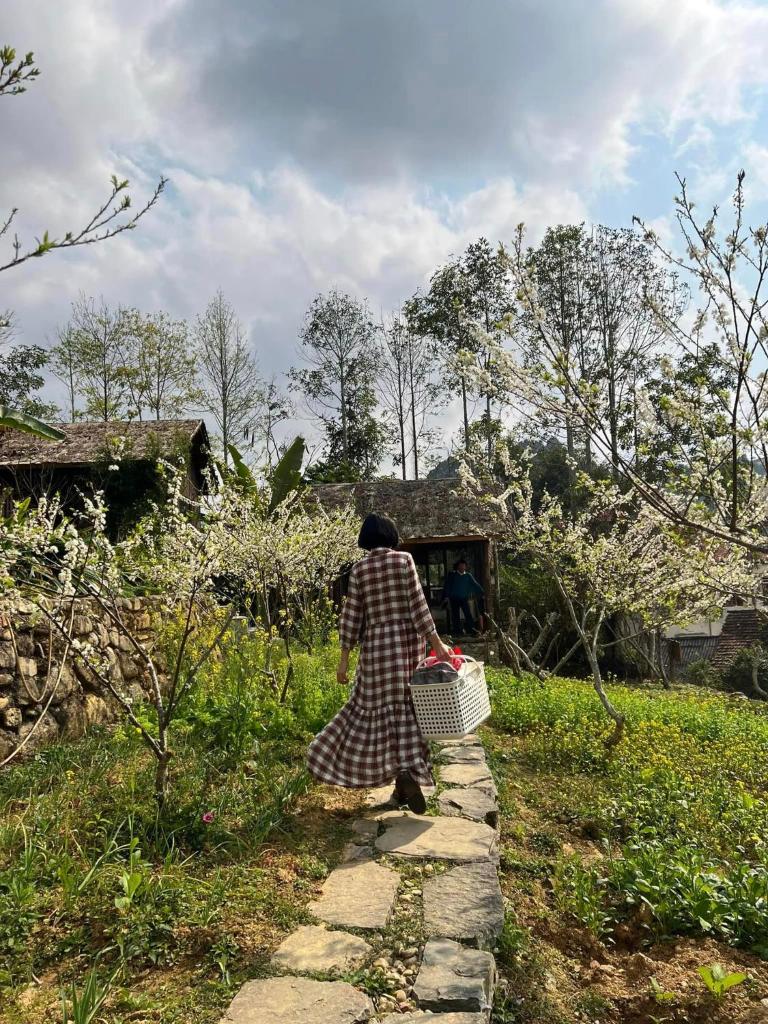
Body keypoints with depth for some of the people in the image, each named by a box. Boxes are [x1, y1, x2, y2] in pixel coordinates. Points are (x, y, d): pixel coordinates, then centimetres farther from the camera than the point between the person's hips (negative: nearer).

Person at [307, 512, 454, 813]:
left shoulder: (359, 568, 1)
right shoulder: (404, 559, -2)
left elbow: (351, 615, 0)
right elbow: (417, 604, -7)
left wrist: (344, 658, 5)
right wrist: (436, 642, -4)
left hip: (376, 644, 0)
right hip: (407, 641, 0)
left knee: (378, 708, 8)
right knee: (404, 706, 6)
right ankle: (408, 771, -1)